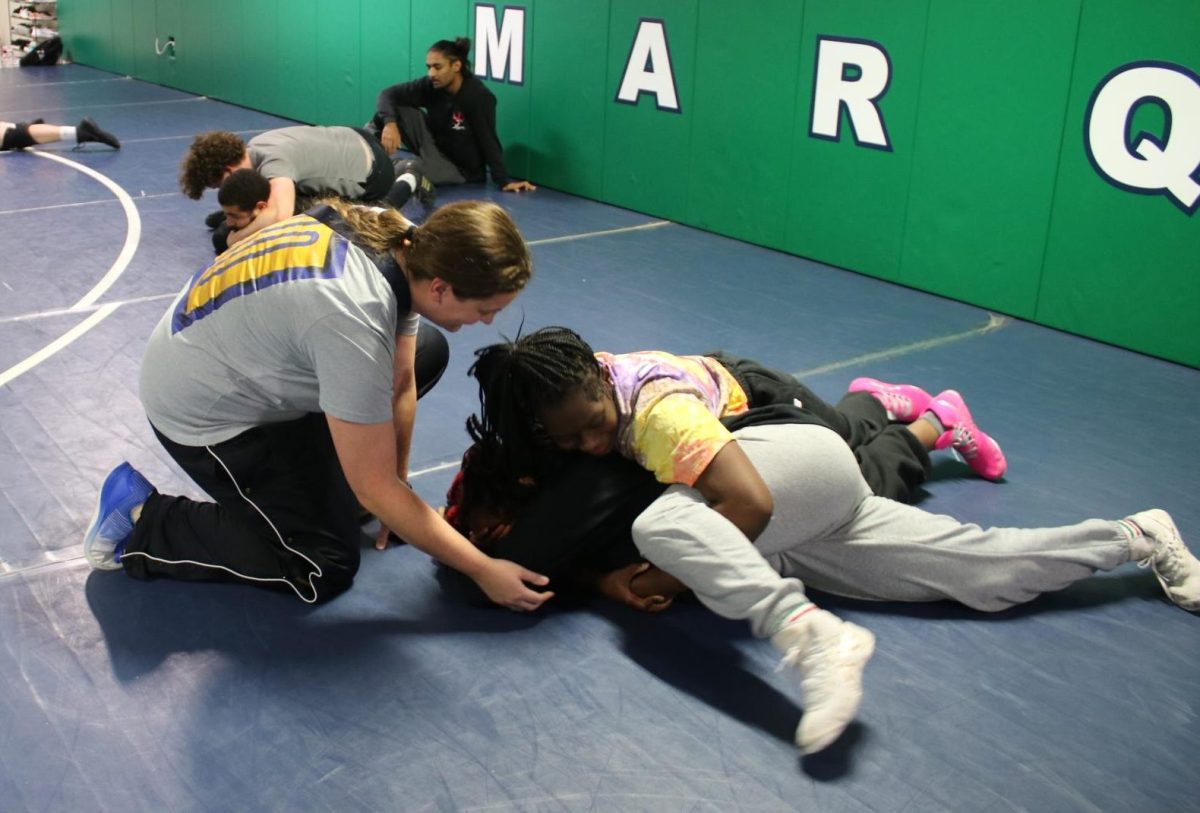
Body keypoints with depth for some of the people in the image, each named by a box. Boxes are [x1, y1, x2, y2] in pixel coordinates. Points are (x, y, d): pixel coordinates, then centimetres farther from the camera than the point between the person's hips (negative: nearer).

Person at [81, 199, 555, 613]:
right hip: (206, 412, -8)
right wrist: (482, 570, -22)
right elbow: (376, 489, -28)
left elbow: (401, 383, -2)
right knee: (323, 572, -10)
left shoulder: (400, 239, -14)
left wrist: (397, 485, 5)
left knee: (427, 351, 8)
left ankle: (314, 470, 15)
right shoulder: (353, 324, -38)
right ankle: (141, 521, 1)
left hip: (246, 356, 9)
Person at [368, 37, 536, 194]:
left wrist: (504, 181, -25)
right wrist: (389, 123, -32)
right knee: (398, 108, -15)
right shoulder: (431, 85, -11)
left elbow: (488, 141, -21)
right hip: (435, 147, 5)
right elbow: (388, 94, -12)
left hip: (461, 169, -5)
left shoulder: (478, 97, -24)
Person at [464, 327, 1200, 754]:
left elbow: (751, 502, -33)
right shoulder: (572, 398, -4)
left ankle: (810, 635, -37)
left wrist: (667, 573, -26)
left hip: (808, 463, -8)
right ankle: (1133, 537, 28)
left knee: (662, 523, -35)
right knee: (982, 573, 12)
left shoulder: (656, 406, -27)